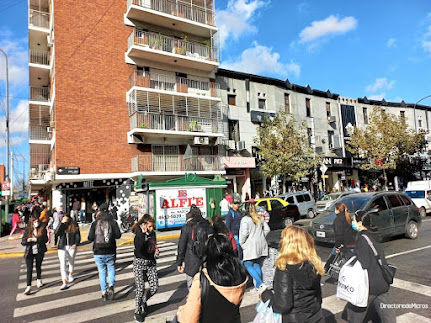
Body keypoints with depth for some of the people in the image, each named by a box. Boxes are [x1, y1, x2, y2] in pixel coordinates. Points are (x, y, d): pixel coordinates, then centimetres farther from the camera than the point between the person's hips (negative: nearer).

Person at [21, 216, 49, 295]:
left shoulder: (43, 230, -4)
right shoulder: (27, 231, 0)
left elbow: (45, 239, -13)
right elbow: (23, 242, 0)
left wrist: (36, 239, -23)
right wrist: (28, 240, -21)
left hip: (39, 252, 0)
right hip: (29, 253, 0)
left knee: (38, 267, 17)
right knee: (29, 269, -5)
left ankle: (39, 280, 41)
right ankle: (28, 287, -1)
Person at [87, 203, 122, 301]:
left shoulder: (95, 223, -2)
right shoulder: (113, 222, -5)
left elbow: (90, 238, -4)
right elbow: (118, 235, -9)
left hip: (98, 252, 1)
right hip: (110, 252, -1)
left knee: (102, 272, 12)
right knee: (111, 269, 17)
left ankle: (104, 292, 11)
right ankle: (111, 286, -5)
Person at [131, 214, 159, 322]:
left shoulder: (153, 233, 4)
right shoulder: (139, 235, -15)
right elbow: (139, 249, -33)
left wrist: (156, 250, 5)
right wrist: (143, 233, -35)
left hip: (151, 263, 5)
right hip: (139, 263, -5)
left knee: (154, 287, 1)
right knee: (140, 289, -2)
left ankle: (143, 301, 31)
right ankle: (138, 311, 20)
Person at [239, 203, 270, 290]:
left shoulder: (245, 219, -11)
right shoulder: (259, 218, 9)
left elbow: (244, 233, -19)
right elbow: (267, 229, 11)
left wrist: (242, 243, -4)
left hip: (251, 246, -7)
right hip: (261, 245, 7)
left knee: (248, 265, 2)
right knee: (257, 265, 15)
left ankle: (260, 283, -10)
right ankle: (258, 286, 16)